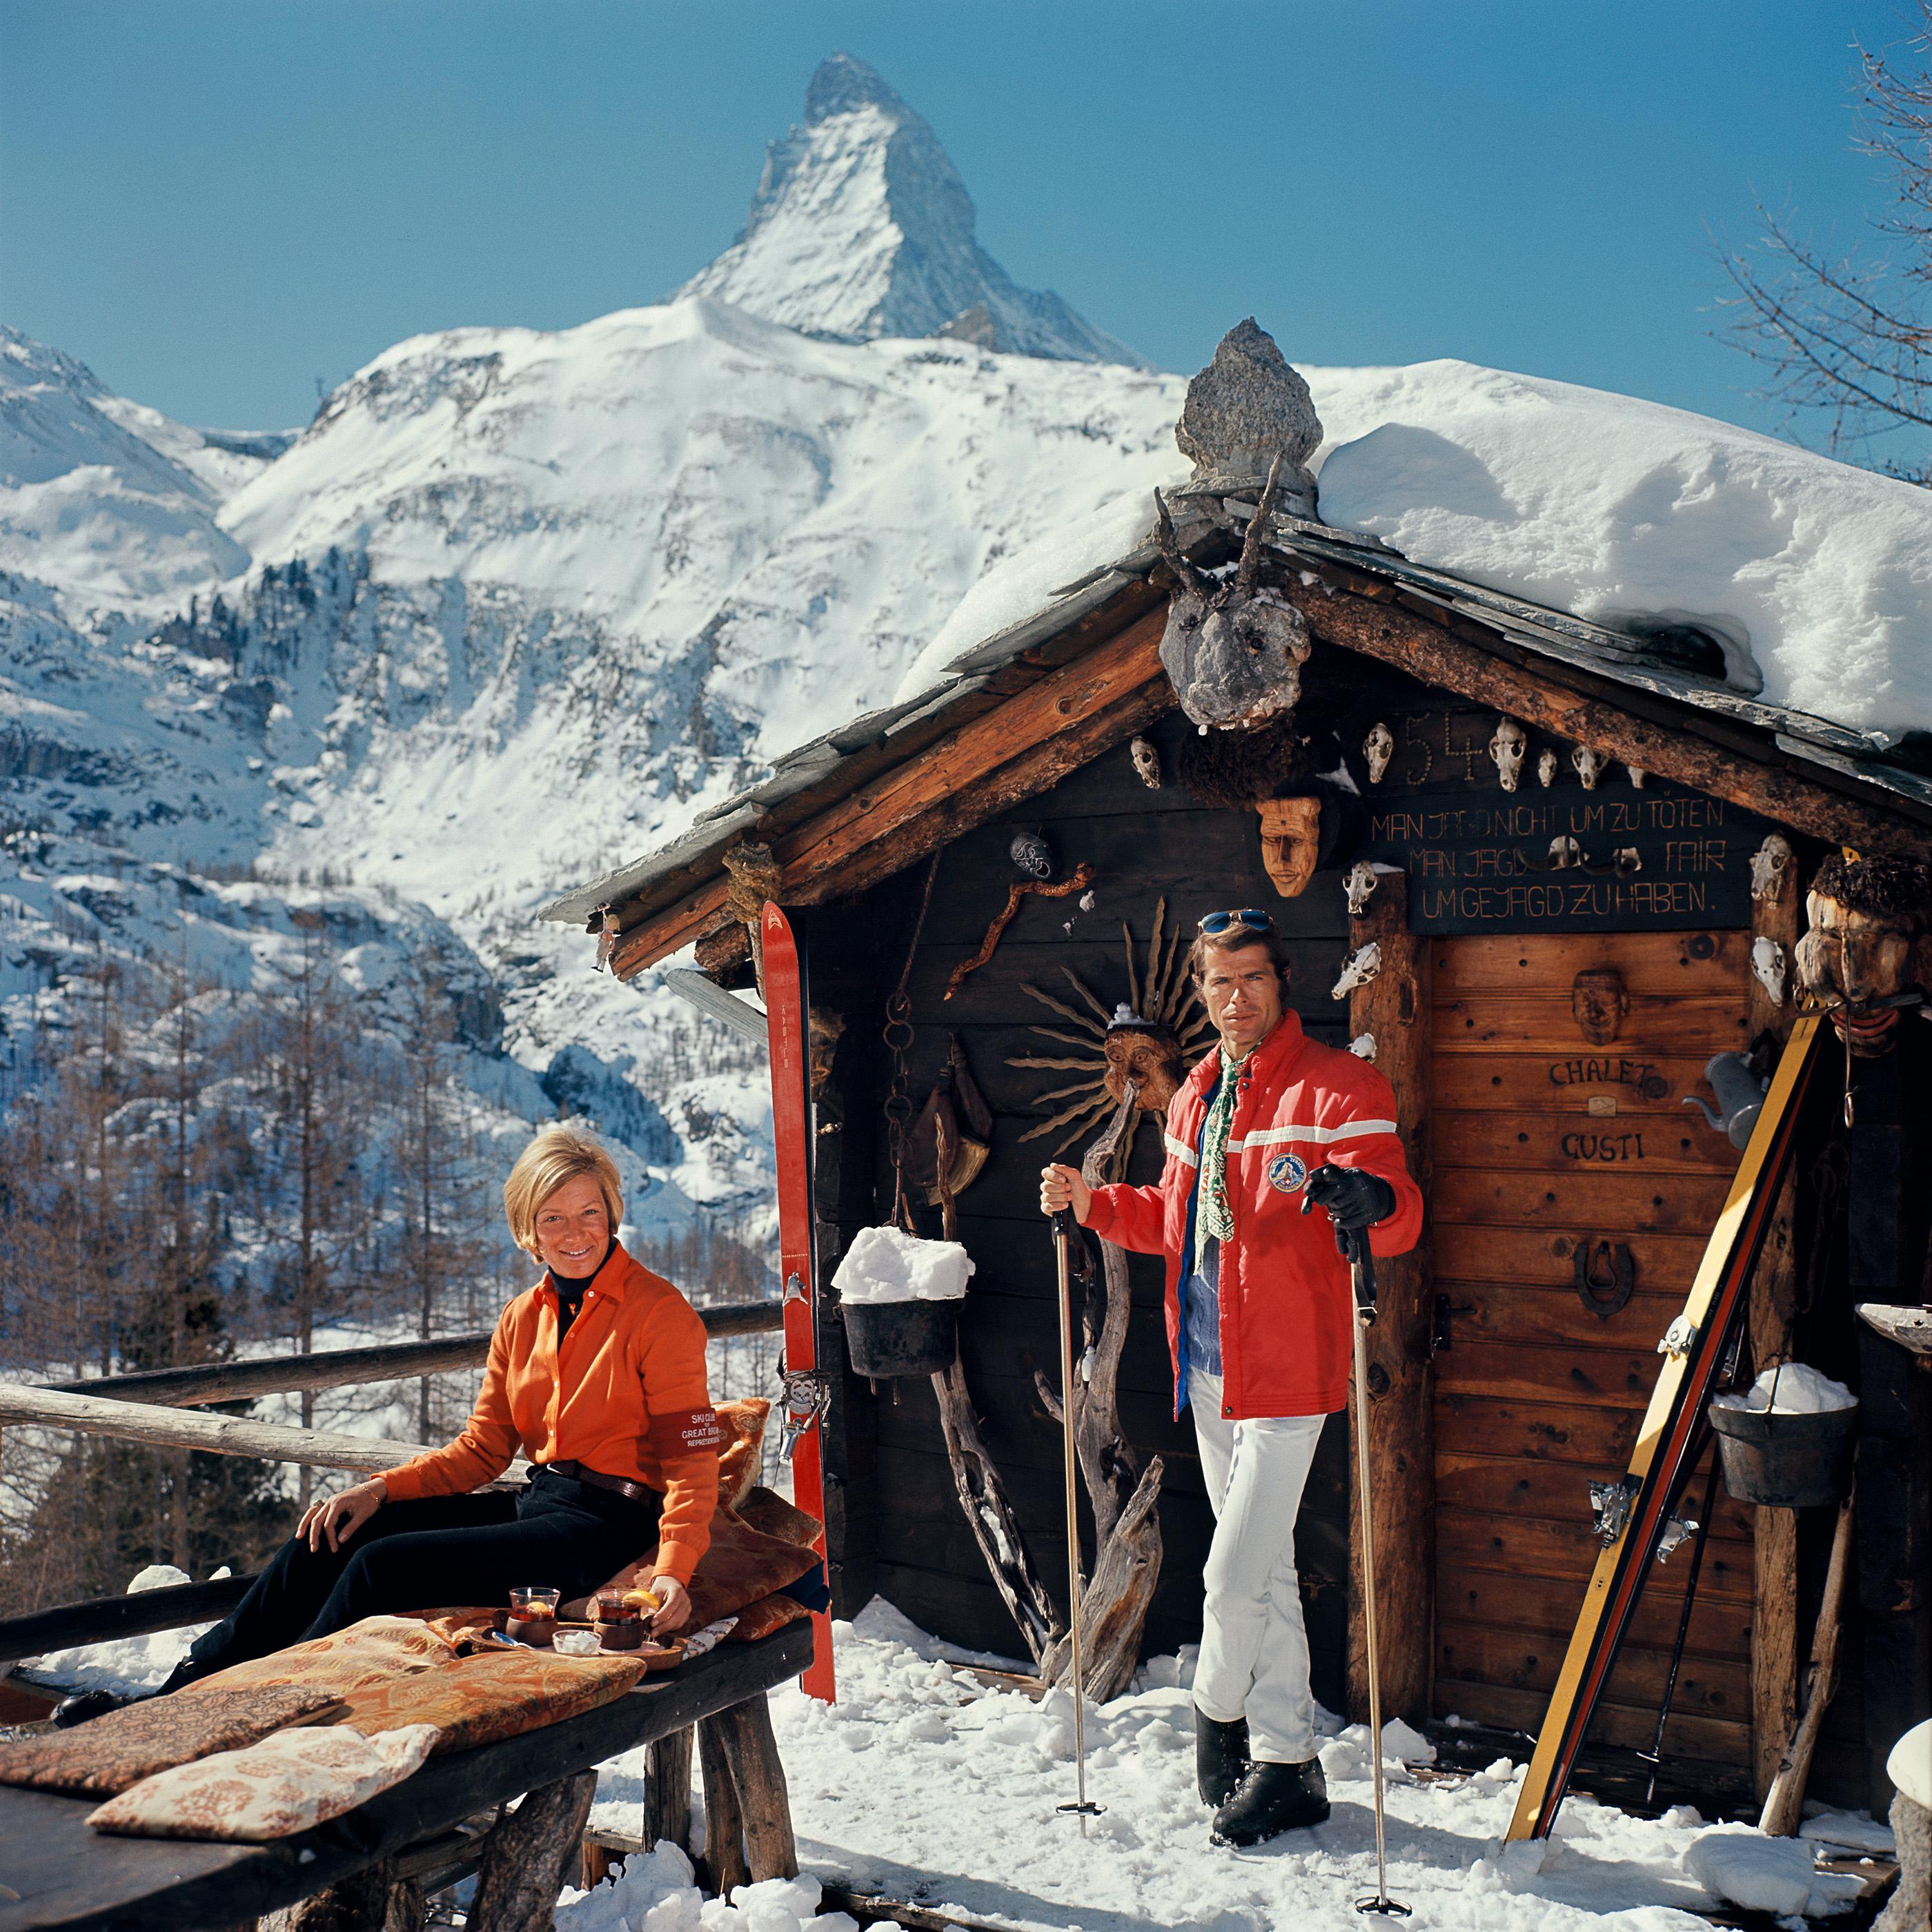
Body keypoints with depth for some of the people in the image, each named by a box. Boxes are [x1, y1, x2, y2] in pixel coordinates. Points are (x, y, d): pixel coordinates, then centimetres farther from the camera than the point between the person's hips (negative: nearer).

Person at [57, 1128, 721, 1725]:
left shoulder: (660, 1312, -10)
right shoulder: (523, 1319, 11)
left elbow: (692, 1455, -13)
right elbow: (481, 1449, 12)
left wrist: (673, 1569, -27)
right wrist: (381, 1488, -3)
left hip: (604, 1525, -7)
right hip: (535, 1502, 7)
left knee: (383, 1564, -21)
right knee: (330, 1534, -6)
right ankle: (181, 1693, 1)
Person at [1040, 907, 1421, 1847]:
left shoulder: (1338, 1088, -10)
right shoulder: (1196, 1098, 14)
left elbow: (1400, 1211, -17)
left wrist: (1369, 1200, -39)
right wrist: (1091, 1204, 12)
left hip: (1286, 1371, -8)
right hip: (1209, 1368, 8)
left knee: (1235, 1575, -8)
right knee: (1264, 1570, 16)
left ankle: (1220, 1712, 20)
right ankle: (1288, 1763, 27)